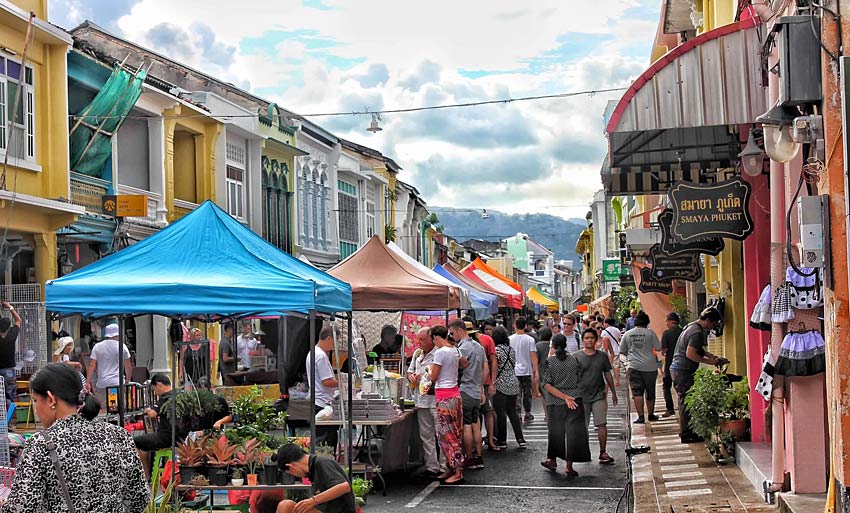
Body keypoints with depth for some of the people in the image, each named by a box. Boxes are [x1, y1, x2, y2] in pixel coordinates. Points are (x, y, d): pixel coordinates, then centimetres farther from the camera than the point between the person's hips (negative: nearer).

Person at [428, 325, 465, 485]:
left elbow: (433, 377, -13)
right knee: (454, 433, 12)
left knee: (447, 434, -3)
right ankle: (450, 469, 19)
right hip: (455, 392, 9)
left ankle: (457, 472, -2)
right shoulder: (455, 350, 8)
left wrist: (429, 370, 10)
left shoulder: (440, 352, -16)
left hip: (444, 396, -9)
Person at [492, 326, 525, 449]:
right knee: (512, 411, 14)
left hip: (500, 384, -7)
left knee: (501, 413, 1)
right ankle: (520, 438, 13)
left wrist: (492, 382, -5)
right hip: (513, 383, 7)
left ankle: (502, 441, 6)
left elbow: (494, 368, -12)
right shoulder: (511, 349, 9)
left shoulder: (496, 350, -12)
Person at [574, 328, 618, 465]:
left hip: (599, 395, 1)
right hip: (581, 396, -1)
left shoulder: (602, 356, 6)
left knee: (602, 424, -7)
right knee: (582, 426, 7)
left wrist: (613, 392, 18)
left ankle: (603, 453, -2)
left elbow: (608, 374, 15)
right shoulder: (576, 357, -1)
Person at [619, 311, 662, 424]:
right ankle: (651, 414, 23)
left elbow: (622, 351, 8)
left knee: (637, 392, -1)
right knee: (650, 392, 13)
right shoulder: (650, 333, -4)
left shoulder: (627, 334, 2)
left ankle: (640, 416, -9)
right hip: (649, 366, 0)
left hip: (634, 367, 0)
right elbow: (658, 348, -1)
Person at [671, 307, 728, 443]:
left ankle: (685, 432, 22)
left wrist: (710, 355, 15)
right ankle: (686, 435, -2)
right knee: (686, 402, -6)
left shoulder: (693, 326, 15)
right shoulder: (697, 332, -18)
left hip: (678, 369, 11)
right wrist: (709, 361, -16)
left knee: (684, 402, 15)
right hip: (683, 371, -11)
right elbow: (690, 354, -23)